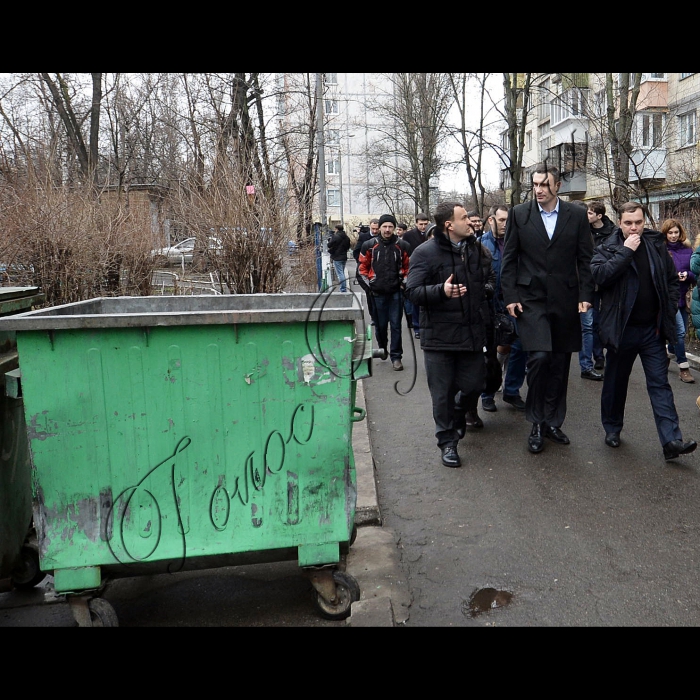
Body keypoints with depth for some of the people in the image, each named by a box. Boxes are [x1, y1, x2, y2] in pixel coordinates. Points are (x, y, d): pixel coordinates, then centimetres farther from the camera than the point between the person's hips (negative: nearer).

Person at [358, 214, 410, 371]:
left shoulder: (402, 246, 2)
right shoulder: (369, 245, 1)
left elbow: (408, 266, 13)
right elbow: (363, 267, 10)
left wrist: (404, 282, 4)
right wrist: (369, 284, 4)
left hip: (396, 292, -1)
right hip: (377, 293, 1)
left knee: (396, 325, -1)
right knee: (380, 324, 10)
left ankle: (396, 357, 6)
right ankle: (382, 348, 35)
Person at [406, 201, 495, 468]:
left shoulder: (476, 248, 10)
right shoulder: (425, 252, -9)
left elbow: (490, 277, 27)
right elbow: (413, 291, -16)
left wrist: (487, 289, 6)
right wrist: (441, 291, -31)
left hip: (472, 332, 5)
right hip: (439, 334, -5)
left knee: (474, 383, 11)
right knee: (443, 392, 2)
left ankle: (466, 412, 44)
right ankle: (447, 441, 17)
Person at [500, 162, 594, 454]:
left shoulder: (576, 215, 4)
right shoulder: (519, 214, 1)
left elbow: (585, 259, 6)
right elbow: (509, 258, 2)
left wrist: (585, 295, -1)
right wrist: (510, 296, -4)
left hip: (565, 300, 2)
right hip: (531, 299, -2)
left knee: (560, 364, 8)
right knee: (539, 357, -15)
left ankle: (552, 422, 24)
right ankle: (537, 423, 3)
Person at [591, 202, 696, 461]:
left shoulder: (657, 246, 4)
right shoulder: (607, 248, -4)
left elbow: (672, 280, 12)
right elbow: (599, 275, -23)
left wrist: (669, 311, 3)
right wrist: (626, 251, -21)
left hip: (653, 329, 2)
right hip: (621, 329, -2)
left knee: (660, 383, 0)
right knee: (615, 382, 12)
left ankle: (671, 440, -2)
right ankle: (612, 428, 29)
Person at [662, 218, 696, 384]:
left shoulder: (687, 250, 7)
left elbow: (695, 273, 8)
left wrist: (687, 275, -12)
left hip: (683, 296, 5)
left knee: (682, 331, 12)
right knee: (680, 330, -11)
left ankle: (669, 352, 41)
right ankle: (684, 368, -2)